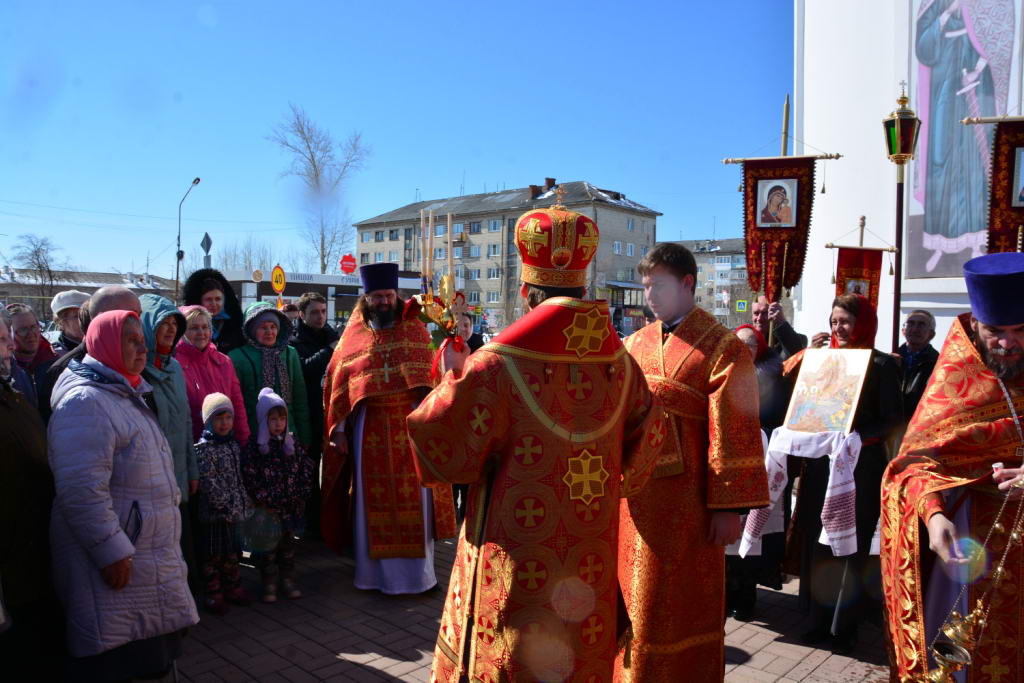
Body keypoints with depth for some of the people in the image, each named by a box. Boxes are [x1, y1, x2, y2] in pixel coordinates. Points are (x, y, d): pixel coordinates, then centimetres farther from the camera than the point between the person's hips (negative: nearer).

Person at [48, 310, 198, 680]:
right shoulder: (85, 401, -17)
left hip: (150, 560, 9)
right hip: (116, 562, -9)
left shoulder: (127, 395, 15)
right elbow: (83, 490, -25)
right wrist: (112, 552, -24)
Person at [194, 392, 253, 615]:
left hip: (234, 512, 7)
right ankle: (214, 594, 14)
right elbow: (207, 482, -19)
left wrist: (245, 502, 11)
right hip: (214, 513, -7)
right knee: (213, 555, 4)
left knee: (231, 552, 17)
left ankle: (233, 588, 29)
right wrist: (226, 504, -19)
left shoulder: (233, 444, 9)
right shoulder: (204, 448, -14)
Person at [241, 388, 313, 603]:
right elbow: (249, 476, -14)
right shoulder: (254, 444, -10)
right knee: (267, 546, 7)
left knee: (287, 543, 15)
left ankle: (288, 580, 28)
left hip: (290, 506, 4)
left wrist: (300, 494, -2)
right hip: (267, 508, -4)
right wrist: (264, 500, -14)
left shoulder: (291, 442, 4)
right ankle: (269, 584, 21)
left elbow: (306, 468, 6)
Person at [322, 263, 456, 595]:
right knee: (374, 501, 7)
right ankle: (375, 572, 19)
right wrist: (339, 429, 1)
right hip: (369, 430, 0)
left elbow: (429, 375, -2)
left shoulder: (414, 329, 4)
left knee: (413, 500, 5)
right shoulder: (353, 336, 5)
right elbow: (338, 386, 5)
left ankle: (418, 570, 18)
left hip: (411, 427, 0)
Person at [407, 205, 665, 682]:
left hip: (518, 566, -4)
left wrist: (453, 380, 0)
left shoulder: (496, 366, -20)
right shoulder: (619, 361, -6)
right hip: (592, 565, 4)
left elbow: (446, 457, -11)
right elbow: (644, 445, 7)